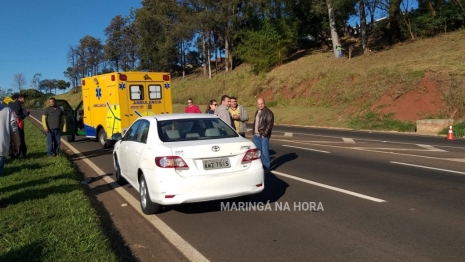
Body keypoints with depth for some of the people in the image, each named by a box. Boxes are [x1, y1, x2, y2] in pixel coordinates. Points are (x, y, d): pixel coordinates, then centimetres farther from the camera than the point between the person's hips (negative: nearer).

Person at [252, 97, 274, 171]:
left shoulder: (268, 112, -9)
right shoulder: (257, 112, 16)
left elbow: (270, 124, -15)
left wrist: (265, 134, -18)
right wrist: (254, 132, 14)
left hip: (263, 136, -8)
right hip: (256, 135, 8)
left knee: (264, 151, -5)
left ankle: (266, 166, 6)